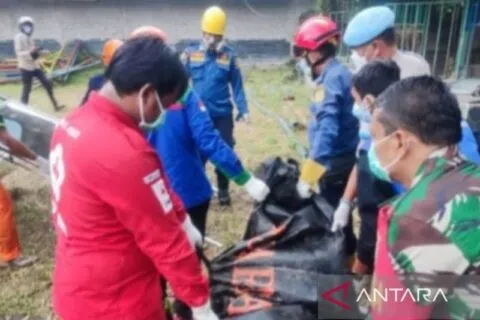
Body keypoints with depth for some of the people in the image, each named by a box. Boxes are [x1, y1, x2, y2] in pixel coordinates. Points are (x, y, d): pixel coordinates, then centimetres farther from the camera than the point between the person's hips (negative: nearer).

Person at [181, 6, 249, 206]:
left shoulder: (229, 55, -2)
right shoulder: (190, 54, -1)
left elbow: (237, 85, 2)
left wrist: (243, 110, -2)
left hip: (223, 114, 0)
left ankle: (223, 190, 25)